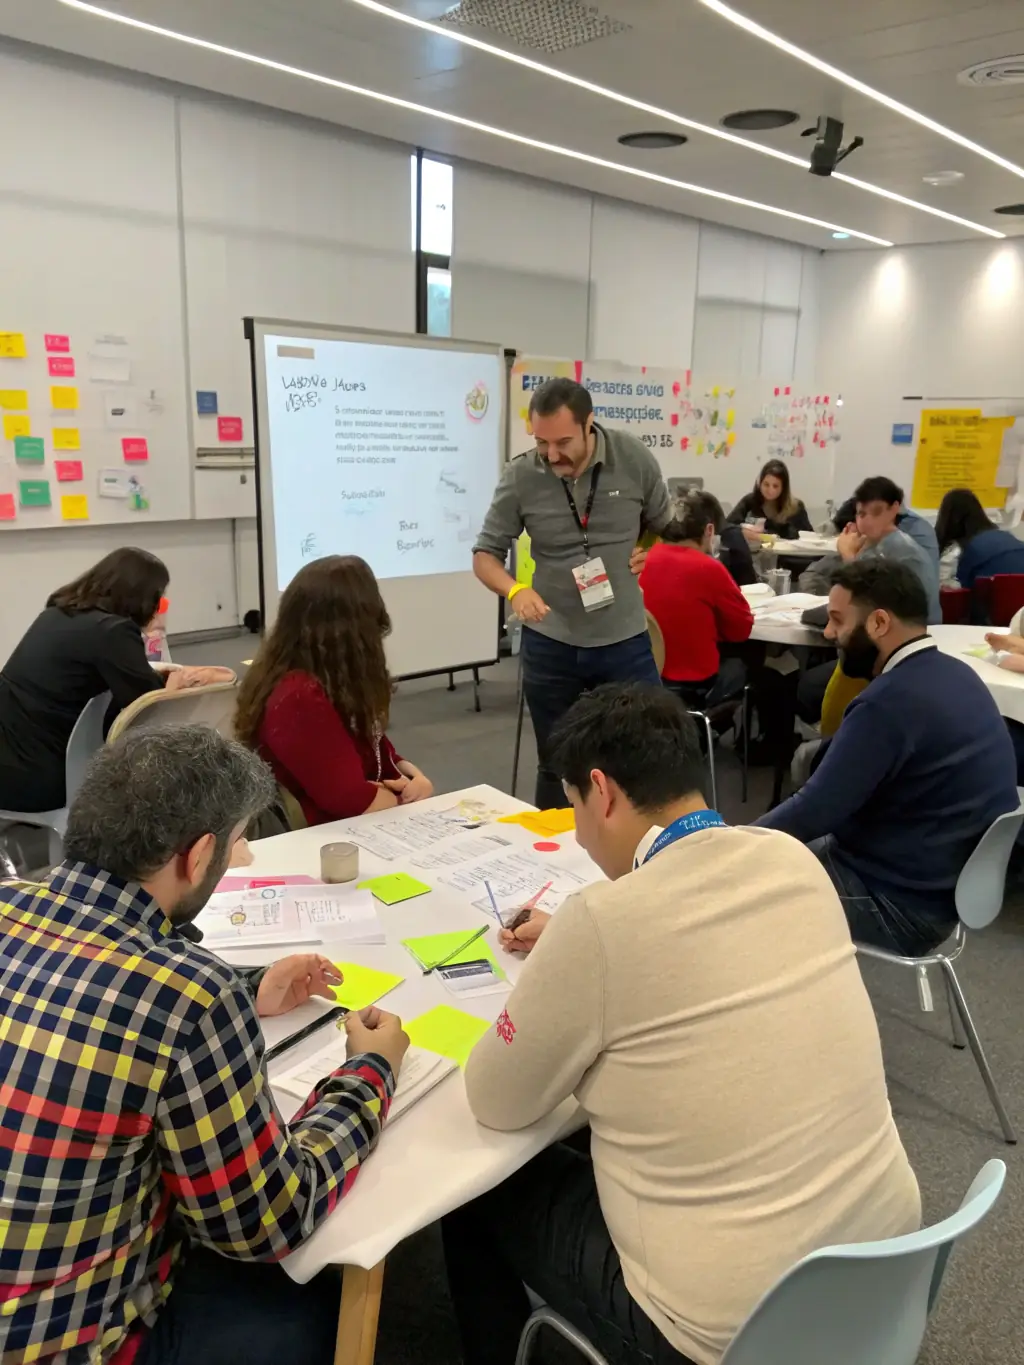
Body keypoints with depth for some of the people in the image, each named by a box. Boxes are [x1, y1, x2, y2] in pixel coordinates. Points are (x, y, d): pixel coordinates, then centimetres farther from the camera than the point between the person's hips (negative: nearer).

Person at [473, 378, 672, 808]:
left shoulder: (633, 458, -7)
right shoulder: (521, 476, -9)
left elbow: (664, 525, 12)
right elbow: (485, 554, -3)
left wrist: (649, 556, -5)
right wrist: (515, 590, -21)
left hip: (625, 641, 0)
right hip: (550, 644, 0)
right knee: (556, 768, 14)